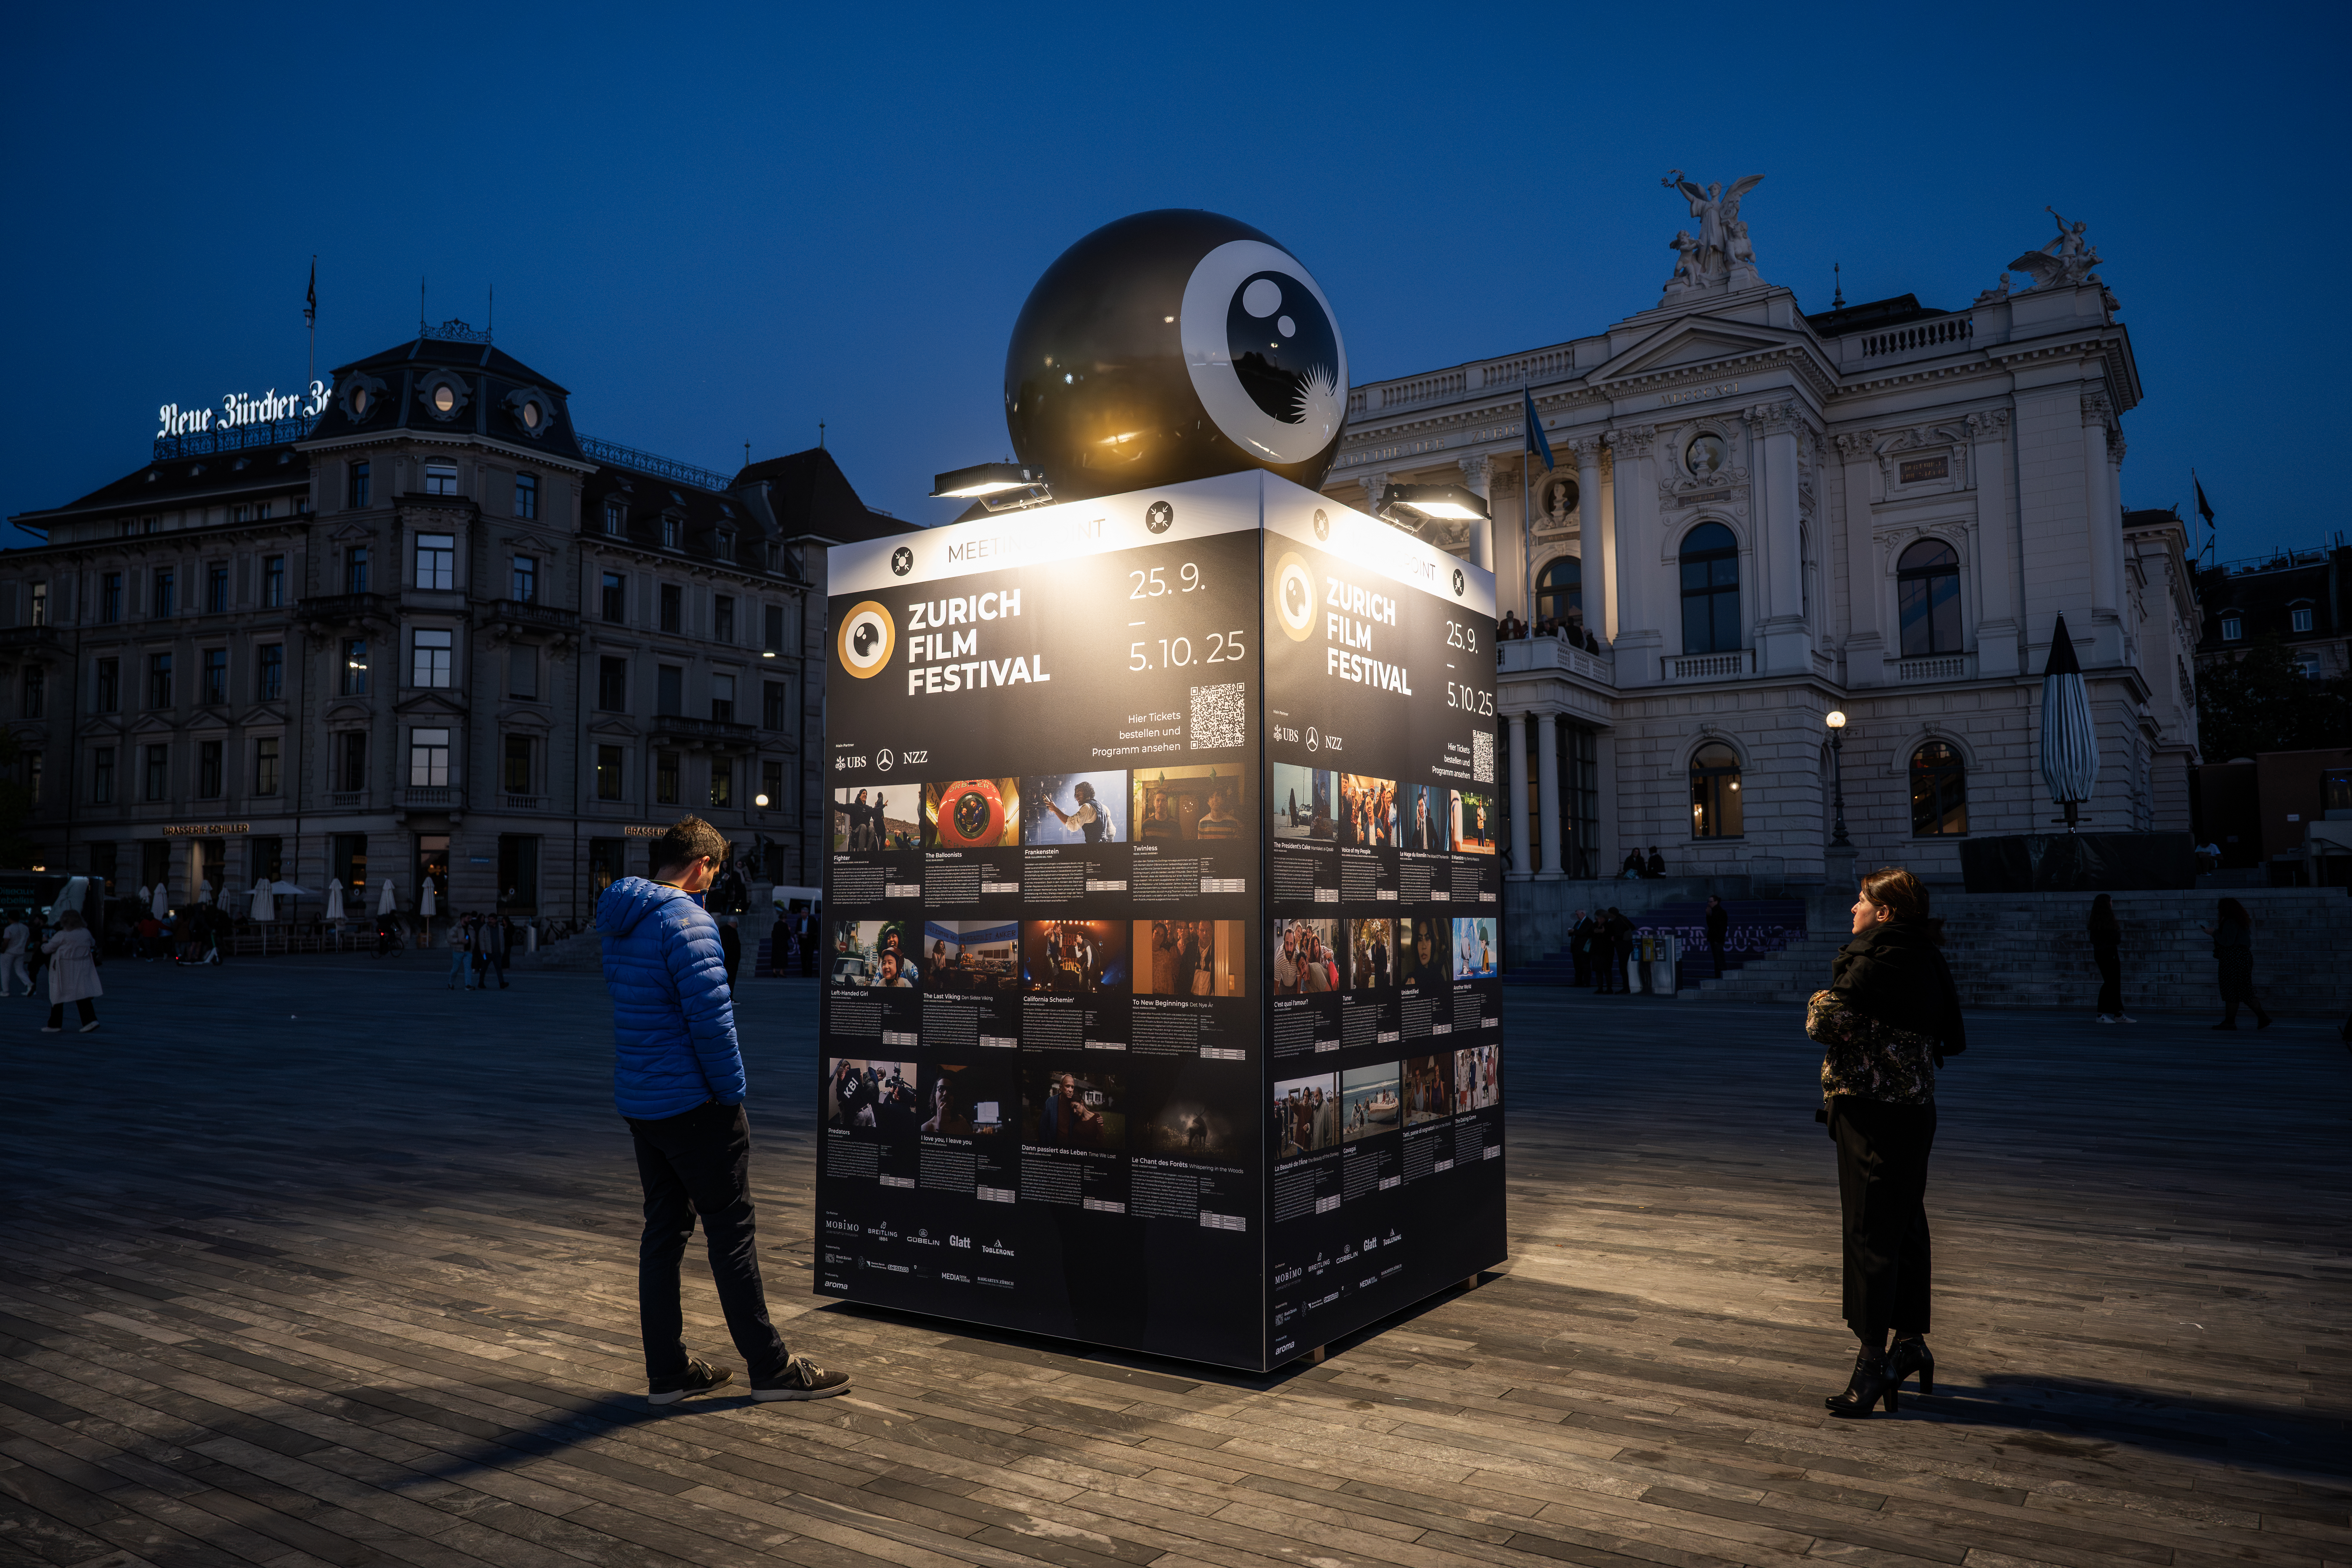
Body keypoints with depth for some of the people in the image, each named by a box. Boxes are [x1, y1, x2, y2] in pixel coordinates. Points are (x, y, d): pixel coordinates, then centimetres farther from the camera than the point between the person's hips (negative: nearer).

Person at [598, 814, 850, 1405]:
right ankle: (771, 1368, 8)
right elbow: (711, 1014, -23)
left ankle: (667, 1371, 20)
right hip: (692, 1105, -9)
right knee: (732, 1232, -1)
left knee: (664, 1229, 14)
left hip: (638, 1104, 9)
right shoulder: (686, 919, -17)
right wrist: (732, 1091, -12)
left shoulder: (620, 923, 13)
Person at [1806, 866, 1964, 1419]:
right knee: (1904, 1228, 17)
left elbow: (1826, 1021, -20)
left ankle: (1874, 1361, 0)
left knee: (1871, 1234, -5)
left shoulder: (1883, 958, -18)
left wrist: (1820, 1004, 4)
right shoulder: (1923, 958, 12)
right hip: (1912, 1108, 10)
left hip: (1875, 1113, -10)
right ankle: (1910, 1342, 29)